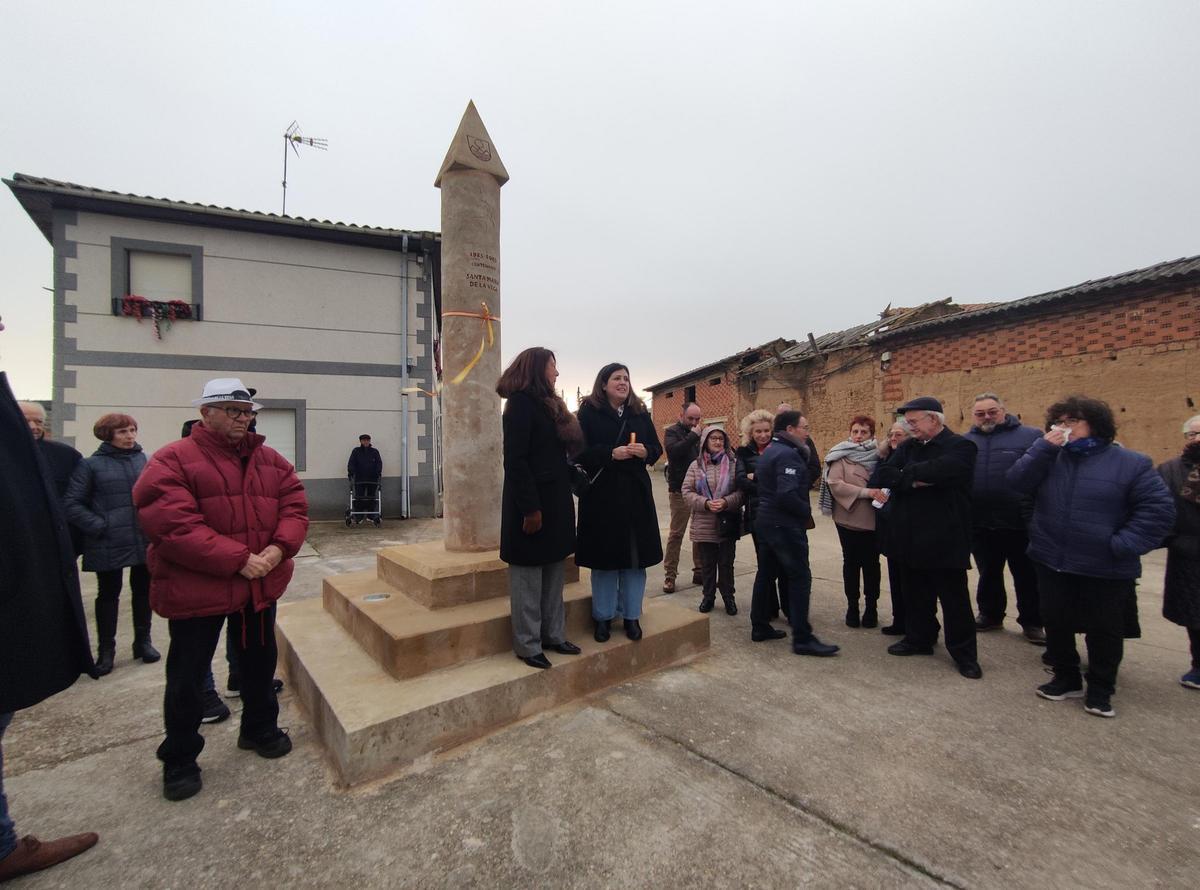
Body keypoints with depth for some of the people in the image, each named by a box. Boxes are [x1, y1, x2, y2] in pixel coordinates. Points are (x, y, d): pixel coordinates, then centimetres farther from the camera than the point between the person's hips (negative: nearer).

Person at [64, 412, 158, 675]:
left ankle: (143, 641, 28)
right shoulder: (91, 465, -5)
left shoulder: (144, 460, 3)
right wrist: (99, 526, -12)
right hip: (109, 544, -2)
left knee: (143, 591, 13)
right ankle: (106, 650, 24)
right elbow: (72, 503, -5)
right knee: (108, 595, 11)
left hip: (145, 542, 2)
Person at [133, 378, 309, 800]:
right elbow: (172, 525, -21)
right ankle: (179, 759, 32)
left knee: (259, 663, 20)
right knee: (187, 678, 10)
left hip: (262, 584, 5)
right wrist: (238, 560, -24)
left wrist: (279, 548, -17)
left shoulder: (271, 460, 6)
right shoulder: (173, 460, -11)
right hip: (196, 589, -5)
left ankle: (260, 729, 43)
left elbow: (295, 506, 2)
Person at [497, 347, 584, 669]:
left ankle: (553, 635, 28)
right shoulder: (521, 404, -12)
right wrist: (530, 508, -21)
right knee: (528, 574, 4)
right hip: (531, 502, -9)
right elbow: (515, 460, -19)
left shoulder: (548, 404, 15)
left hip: (555, 500, 9)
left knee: (554, 572, 15)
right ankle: (528, 645, 17)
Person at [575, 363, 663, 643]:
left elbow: (657, 448, 12)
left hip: (636, 493, 4)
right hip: (601, 494, -3)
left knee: (635, 556, 7)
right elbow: (580, 452, -8)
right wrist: (611, 454, -20)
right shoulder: (589, 412, -1)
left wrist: (646, 452, -10)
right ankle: (603, 617, 20)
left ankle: (631, 615, 22)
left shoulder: (640, 413, 11)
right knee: (605, 556, 4)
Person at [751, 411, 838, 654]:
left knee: (765, 574, 14)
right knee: (800, 578, -4)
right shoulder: (788, 454, -17)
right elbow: (787, 495, -27)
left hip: (766, 521, 10)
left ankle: (760, 627, 22)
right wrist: (806, 510, -11)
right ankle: (803, 639, 0)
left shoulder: (769, 451, 13)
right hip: (785, 525, -10)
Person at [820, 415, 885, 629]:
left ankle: (871, 607, 22)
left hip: (873, 519, 2)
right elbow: (835, 484, -14)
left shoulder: (878, 454, 5)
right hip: (848, 518, -1)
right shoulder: (841, 455, -3)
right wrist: (866, 492, -21)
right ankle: (852, 607, 22)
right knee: (851, 563, 10)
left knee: (871, 563, 8)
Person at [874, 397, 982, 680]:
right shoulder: (907, 447, 9)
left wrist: (906, 474, -14)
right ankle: (919, 638, 33)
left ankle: (964, 653, 22)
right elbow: (883, 475, -4)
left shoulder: (960, 446, -9)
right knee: (916, 595, 17)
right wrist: (915, 480, -19)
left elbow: (940, 471, -29)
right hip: (912, 537, 6)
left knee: (955, 599, 7)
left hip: (945, 540, -5)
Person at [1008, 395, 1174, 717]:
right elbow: (1017, 482, -9)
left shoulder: (1131, 463, -4)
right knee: (1056, 624, 12)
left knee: (1104, 631, 10)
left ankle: (1100, 689, 29)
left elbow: (1159, 508, -8)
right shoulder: (1050, 458, 6)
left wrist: (1123, 545, -16)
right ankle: (1066, 678, 31)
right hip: (1052, 563, 3)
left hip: (1106, 569, -3)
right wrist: (1044, 447, -17)